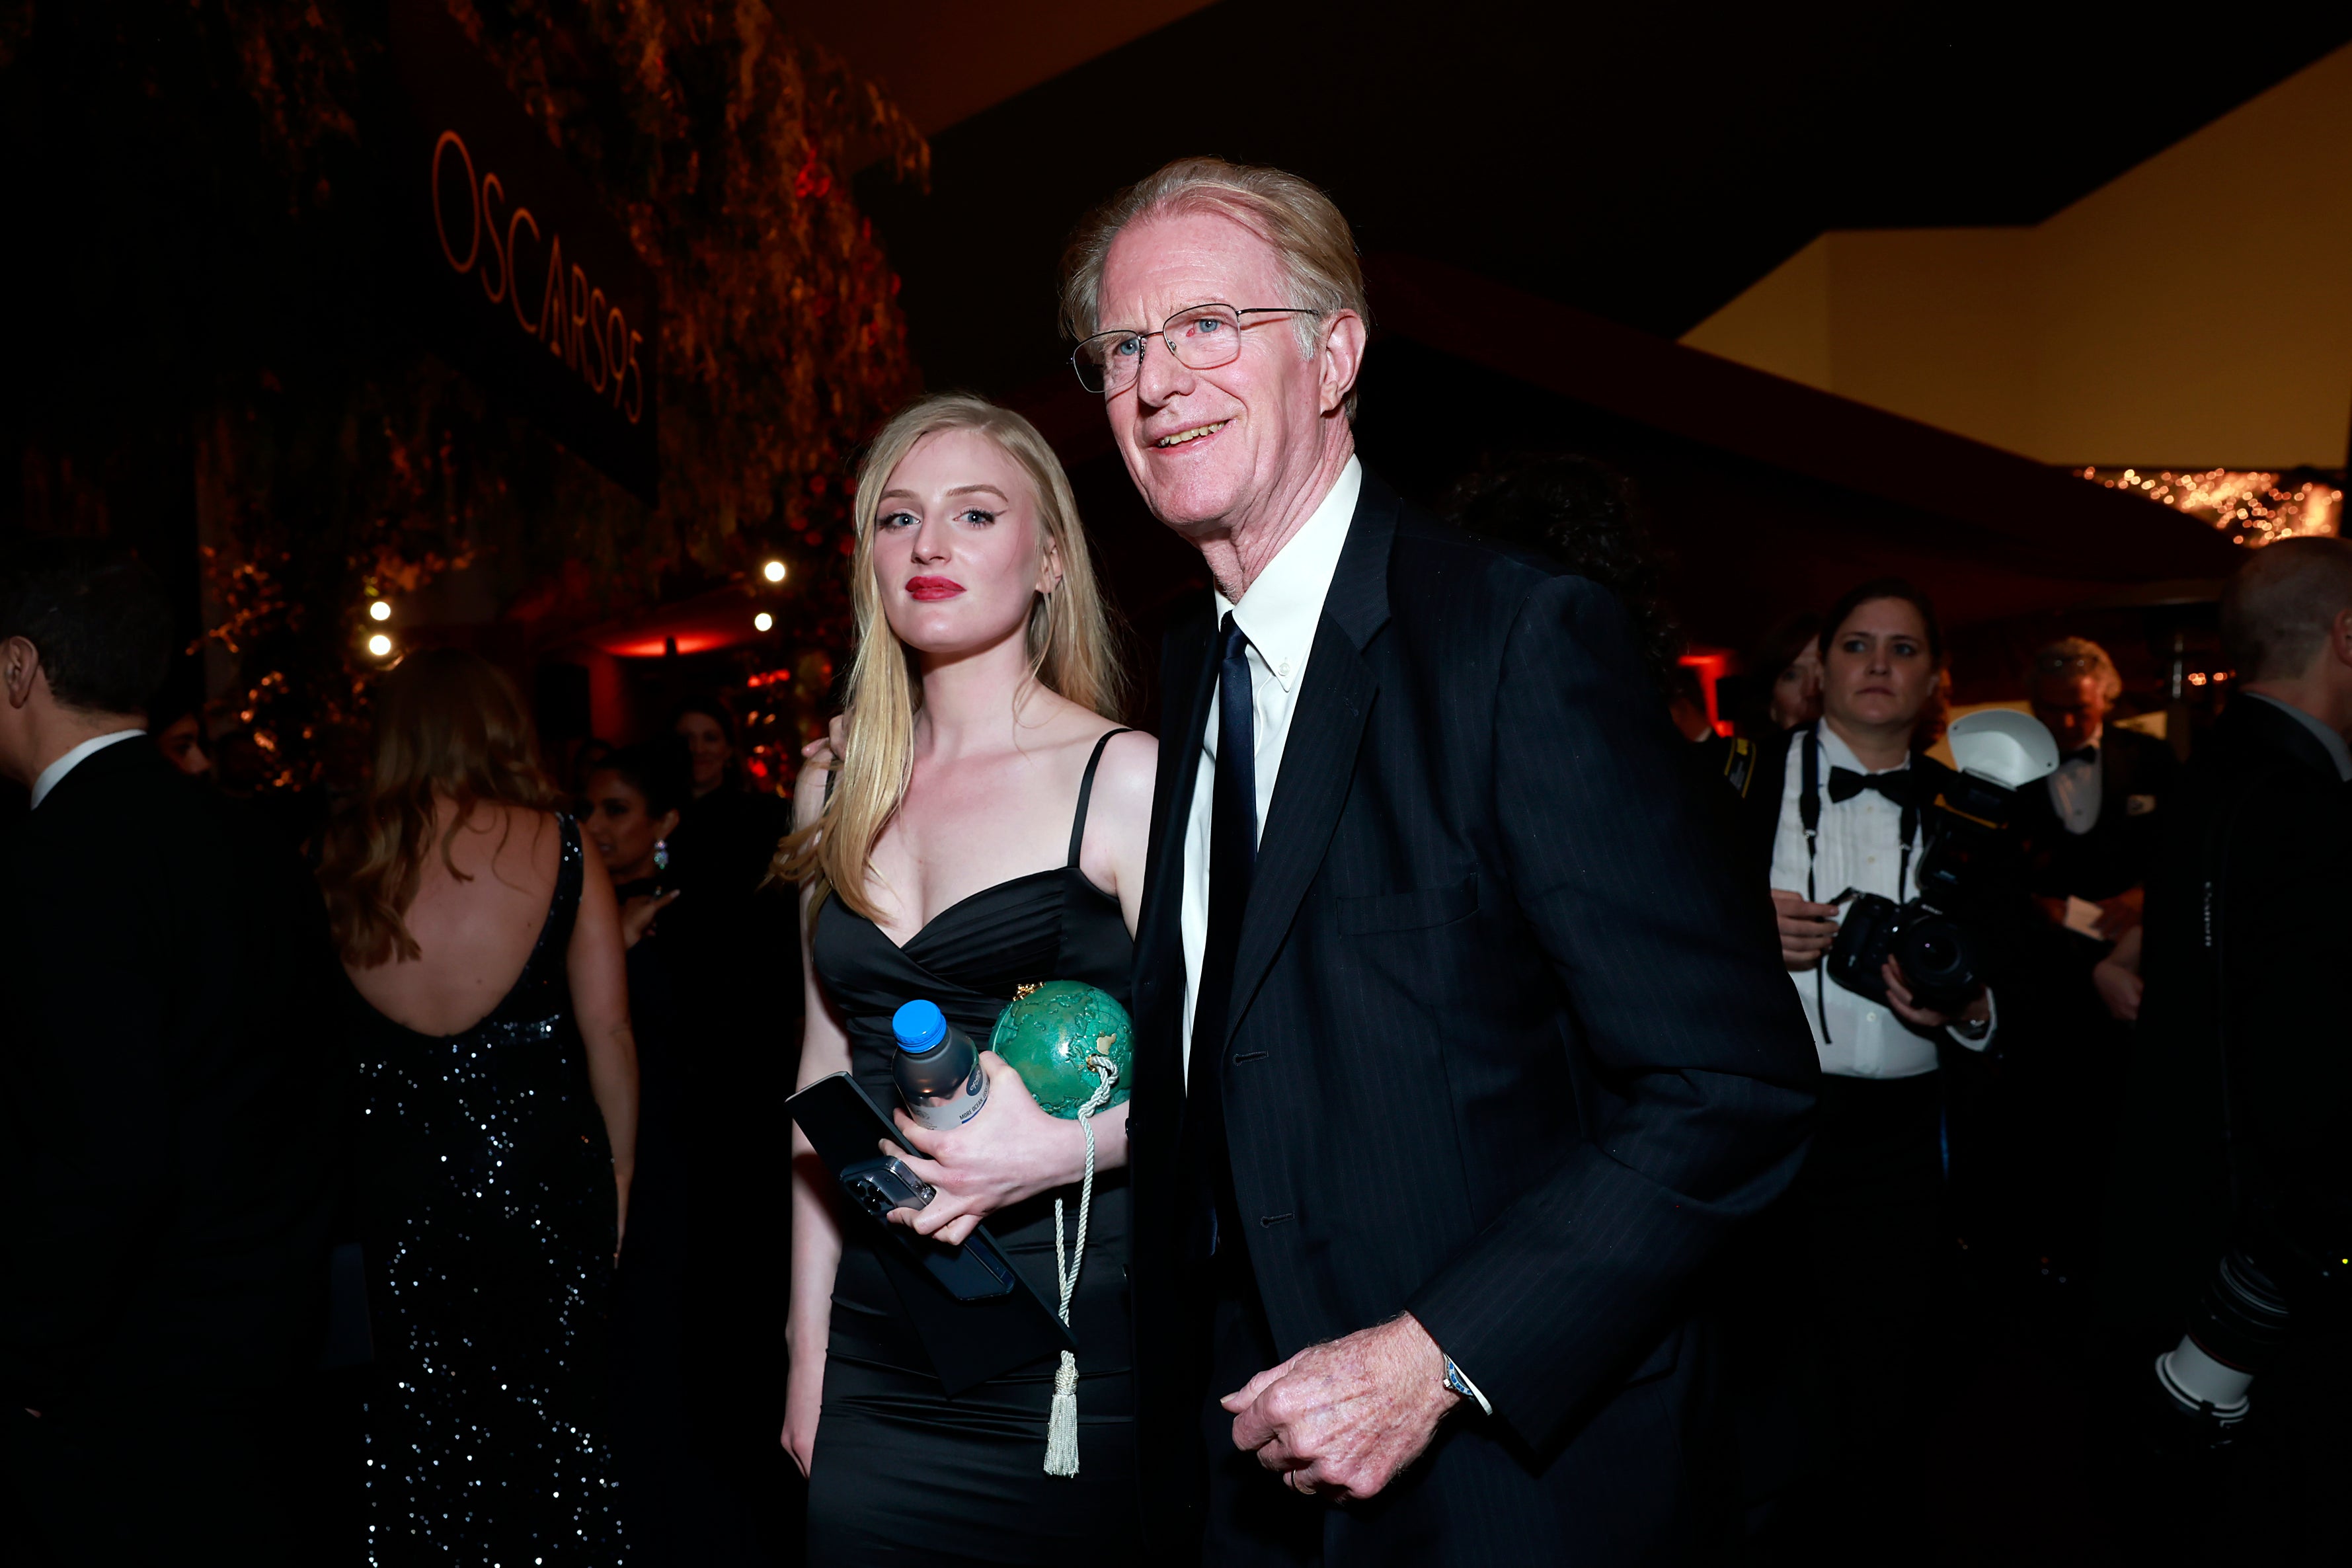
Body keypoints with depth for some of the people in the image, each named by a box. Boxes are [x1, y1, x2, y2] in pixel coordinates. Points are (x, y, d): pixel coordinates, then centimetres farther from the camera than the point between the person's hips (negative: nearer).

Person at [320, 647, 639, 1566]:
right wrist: (620, 1171, 4)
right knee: (547, 1420, 10)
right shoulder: (556, 846, -5)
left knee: (412, 1426, 13)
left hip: (389, 1175, 2)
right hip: (543, 1172, -2)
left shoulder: (344, 856, 0)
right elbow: (607, 1026, -5)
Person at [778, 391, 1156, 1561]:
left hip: (1071, 1358, -4)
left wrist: (1067, 1144, -27)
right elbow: (827, 1072, 13)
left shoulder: (1123, 777, -7)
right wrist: (807, 1350, 12)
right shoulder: (839, 791, 9)